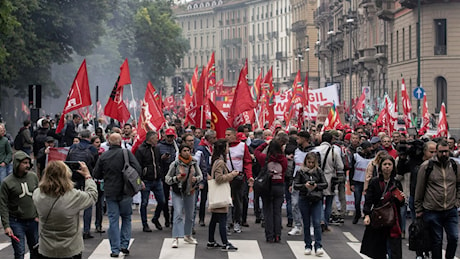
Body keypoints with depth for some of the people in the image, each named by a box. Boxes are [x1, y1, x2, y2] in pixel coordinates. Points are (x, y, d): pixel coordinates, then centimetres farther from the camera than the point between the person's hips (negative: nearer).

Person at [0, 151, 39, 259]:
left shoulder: (33, 177, 1)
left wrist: (39, 215, 0)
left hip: (33, 221, 4)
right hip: (16, 222, -4)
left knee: (36, 250, 14)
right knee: (20, 252, -2)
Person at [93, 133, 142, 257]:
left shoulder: (103, 156, 0)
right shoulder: (126, 153, -7)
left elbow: (96, 175, 5)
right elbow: (138, 169, -12)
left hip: (110, 192, 1)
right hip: (125, 191, -1)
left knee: (113, 220, 4)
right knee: (126, 218, 15)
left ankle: (115, 249, 4)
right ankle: (124, 245, 10)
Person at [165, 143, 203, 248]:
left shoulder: (194, 163, 1)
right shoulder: (175, 164, -9)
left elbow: (200, 175, 10)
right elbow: (167, 179, -4)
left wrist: (196, 179, -12)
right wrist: (176, 178, -23)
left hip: (190, 192, 4)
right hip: (177, 192, -4)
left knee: (190, 215, 14)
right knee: (178, 214, -15)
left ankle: (188, 236, 32)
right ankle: (176, 238, -16)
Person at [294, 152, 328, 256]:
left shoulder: (319, 171, 4)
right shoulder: (300, 171, 1)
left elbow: (325, 184, 2)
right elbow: (295, 185, -2)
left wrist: (316, 185, -15)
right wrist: (305, 186, -19)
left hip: (316, 200, 0)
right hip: (304, 200, 0)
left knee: (317, 222, -9)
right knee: (306, 224, 6)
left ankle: (318, 247, -9)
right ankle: (308, 246, 14)